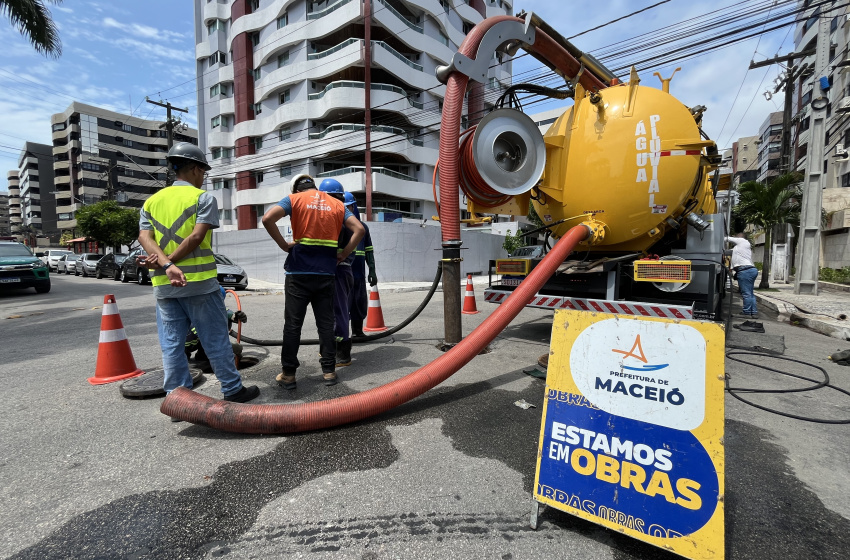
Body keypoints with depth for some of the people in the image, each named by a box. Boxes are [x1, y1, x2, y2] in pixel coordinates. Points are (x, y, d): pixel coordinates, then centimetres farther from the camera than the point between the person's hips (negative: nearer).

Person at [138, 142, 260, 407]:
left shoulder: (151, 201, 14)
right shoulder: (203, 198, -2)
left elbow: (144, 237, -1)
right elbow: (196, 236, -15)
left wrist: (166, 264, -14)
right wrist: (168, 262, -10)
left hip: (164, 285, 5)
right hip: (199, 281, -5)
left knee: (171, 344, 8)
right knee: (216, 340, 3)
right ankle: (233, 390, 12)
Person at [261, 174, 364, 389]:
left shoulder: (294, 199, 3)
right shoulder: (336, 204, 12)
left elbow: (268, 219, -12)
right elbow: (359, 229, 3)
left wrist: (284, 245, -4)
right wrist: (344, 254, 5)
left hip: (299, 273, -2)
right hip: (326, 274, 2)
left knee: (293, 324, 5)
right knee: (326, 323, 9)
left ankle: (288, 374, 11)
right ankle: (329, 370, 14)